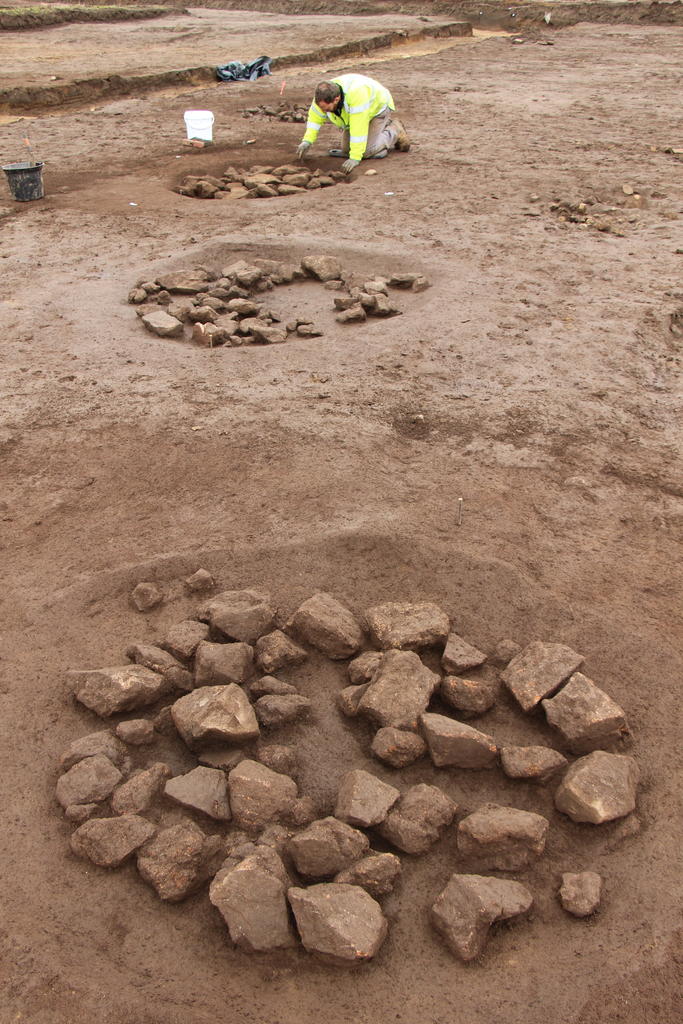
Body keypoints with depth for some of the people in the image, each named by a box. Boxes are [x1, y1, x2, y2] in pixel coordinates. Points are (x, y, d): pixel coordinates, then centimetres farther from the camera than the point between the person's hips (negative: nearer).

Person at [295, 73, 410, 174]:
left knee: (368, 151, -20)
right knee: (346, 150, 4)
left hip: (377, 108, -7)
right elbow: (315, 118, -10)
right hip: (353, 114, 7)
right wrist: (307, 141, -23)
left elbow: (359, 128, -44)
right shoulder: (323, 95, -24)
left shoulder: (356, 94, -44)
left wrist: (355, 158, -44)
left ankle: (394, 131, 5)